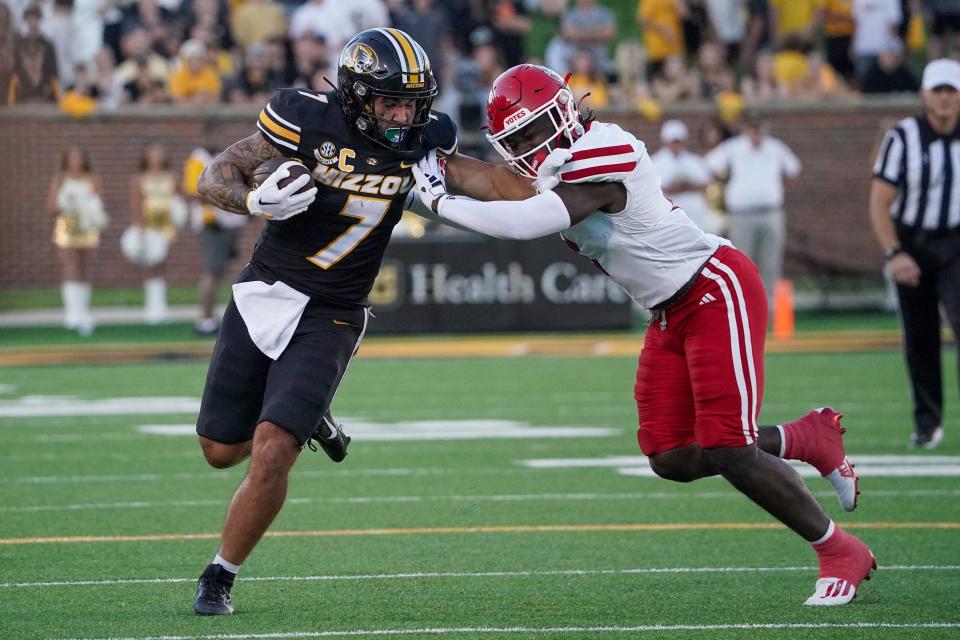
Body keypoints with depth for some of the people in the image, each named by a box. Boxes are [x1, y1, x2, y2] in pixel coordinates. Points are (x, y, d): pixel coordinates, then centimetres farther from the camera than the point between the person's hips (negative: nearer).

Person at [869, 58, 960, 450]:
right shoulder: (903, 138, -11)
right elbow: (880, 202, -10)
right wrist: (893, 254, -20)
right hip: (912, 244, 0)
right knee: (919, 339, 5)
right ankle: (927, 422, 17)